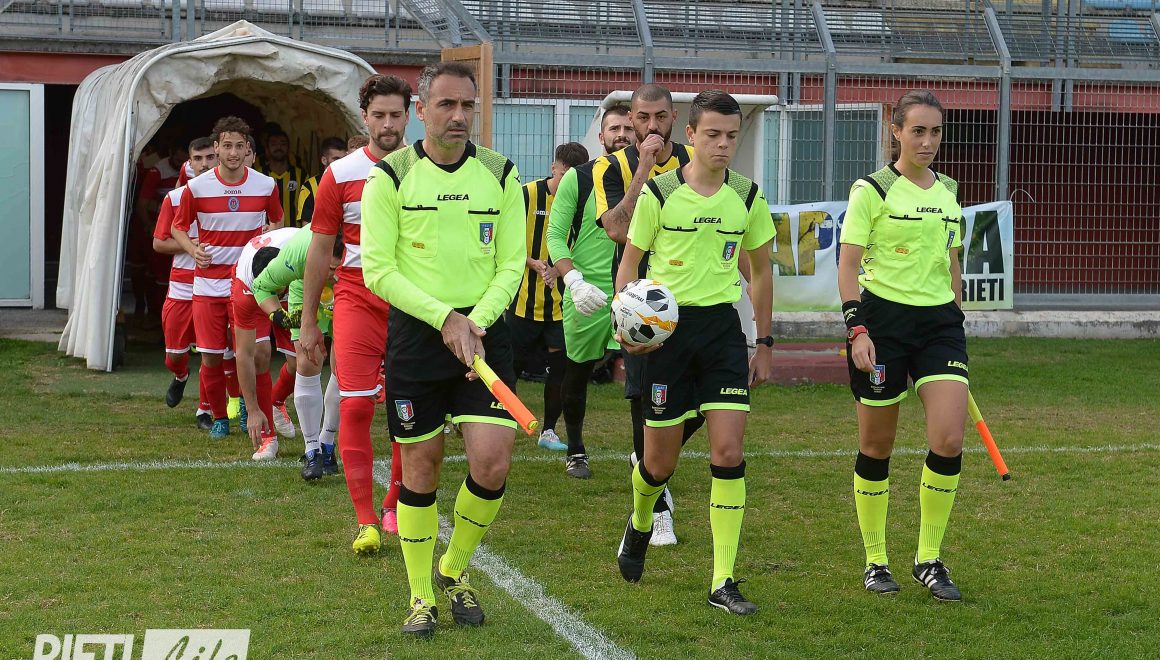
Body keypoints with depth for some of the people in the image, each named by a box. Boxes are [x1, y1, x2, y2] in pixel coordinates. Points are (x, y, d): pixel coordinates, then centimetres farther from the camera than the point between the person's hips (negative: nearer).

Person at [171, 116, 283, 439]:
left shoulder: (266, 185, 0)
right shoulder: (196, 188, -3)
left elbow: (276, 224, 18)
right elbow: (178, 226, 10)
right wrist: (193, 249, -10)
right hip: (208, 285, 0)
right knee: (210, 357, 0)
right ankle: (219, 417, 19)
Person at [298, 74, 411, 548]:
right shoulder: (340, 174, 1)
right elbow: (320, 248, 7)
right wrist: (308, 321, 7)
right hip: (358, 299, -1)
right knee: (355, 406, -10)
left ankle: (395, 507, 21)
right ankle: (366, 520, -5)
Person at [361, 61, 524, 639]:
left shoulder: (501, 174, 4)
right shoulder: (390, 176, -3)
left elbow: (512, 263, 4)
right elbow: (378, 269, -6)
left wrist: (475, 321, -12)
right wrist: (444, 319, -15)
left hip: (484, 332, 2)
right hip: (415, 333, -2)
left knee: (492, 462, -9)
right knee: (420, 468, 3)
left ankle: (454, 573, 16)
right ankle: (421, 596, 19)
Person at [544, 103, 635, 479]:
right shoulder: (577, 178, -2)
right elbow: (555, 236, -5)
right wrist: (574, 280, -19)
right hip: (586, 293, -1)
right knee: (577, 373, 12)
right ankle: (575, 451, 30)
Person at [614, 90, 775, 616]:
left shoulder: (748, 197, 3)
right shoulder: (658, 194, -6)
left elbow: (760, 271, 14)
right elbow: (629, 262, 2)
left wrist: (764, 344, 14)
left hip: (722, 325, 2)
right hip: (667, 326, -2)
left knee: (728, 450, -10)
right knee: (660, 460, 4)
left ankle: (723, 582, -4)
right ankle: (640, 524, 40)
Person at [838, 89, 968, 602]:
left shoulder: (948, 190, 12)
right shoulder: (871, 191, -5)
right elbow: (848, 265, -8)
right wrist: (856, 328, -18)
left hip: (939, 321, 4)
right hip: (883, 319, -4)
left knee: (948, 441, -10)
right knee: (876, 446, 4)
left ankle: (929, 559, 5)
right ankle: (875, 562, 19)